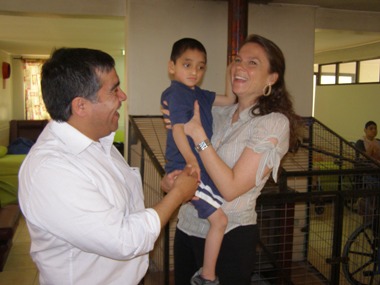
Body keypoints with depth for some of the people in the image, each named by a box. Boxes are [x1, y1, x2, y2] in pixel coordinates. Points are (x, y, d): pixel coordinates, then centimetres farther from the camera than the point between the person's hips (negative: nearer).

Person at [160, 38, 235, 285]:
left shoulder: (200, 94, 14)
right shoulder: (175, 93, -13)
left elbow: (229, 100, 22)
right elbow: (178, 129, -23)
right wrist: (191, 162, -30)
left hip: (204, 165, 10)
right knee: (219, 219, -9)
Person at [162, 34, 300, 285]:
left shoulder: (274, 123, -14)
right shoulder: (217, 114, 2)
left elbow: (231, 187, -20)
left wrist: (197, 133, -20)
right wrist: (169, 178, -12)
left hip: (230, 237, -5)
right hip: (187, 227, 6)